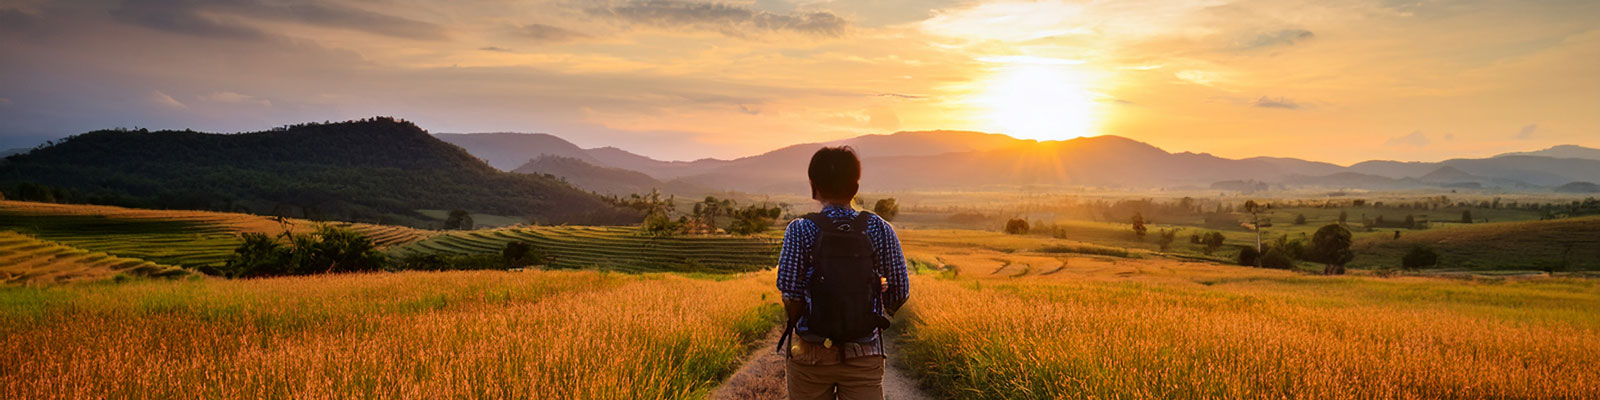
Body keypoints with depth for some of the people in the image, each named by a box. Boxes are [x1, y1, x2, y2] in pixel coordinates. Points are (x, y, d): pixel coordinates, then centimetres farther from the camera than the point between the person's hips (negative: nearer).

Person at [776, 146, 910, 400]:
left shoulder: (801, 230, -8)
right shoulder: (880, 230, -3)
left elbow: (790, 294, -14)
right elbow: (900, 293, -1)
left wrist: (799, 329, 4)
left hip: (810, 353, 0)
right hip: (865, 355, 1)